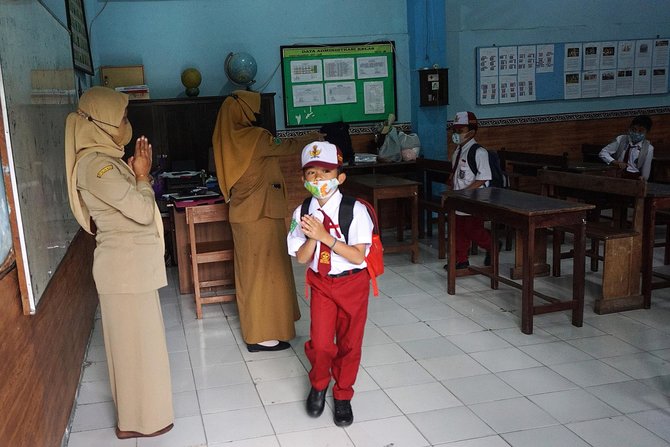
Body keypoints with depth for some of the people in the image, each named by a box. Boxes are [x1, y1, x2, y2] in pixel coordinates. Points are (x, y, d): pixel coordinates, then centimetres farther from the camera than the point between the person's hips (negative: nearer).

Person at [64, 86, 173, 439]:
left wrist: (135, 173, 4)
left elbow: (131, 205, 14)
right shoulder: (96, 164, -21)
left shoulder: (104, 159, 10)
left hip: (130, 261, 10)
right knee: (137, 340, 2)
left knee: (133, 338, 20)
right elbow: (142, 212, -22)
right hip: (126, 264, -10)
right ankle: (138, 420, 17)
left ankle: (134, 410, 36)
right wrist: (142, 175, -8)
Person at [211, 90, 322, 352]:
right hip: (261, 214, -9)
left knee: (250, 267, 17)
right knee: (264, 269, -2)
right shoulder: (254, 137, -19)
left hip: (243, 213, 9)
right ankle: (262, 335, 4)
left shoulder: (228, 138, 6)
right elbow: (286, 148, -8)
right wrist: (312, 139, 7)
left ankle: (254, 324, 31)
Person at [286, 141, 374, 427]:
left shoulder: (355, 210, -18)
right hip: (321, 283, 2)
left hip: (353, 283, -1)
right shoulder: (302, 213, -8)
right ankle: (319, 385, 30)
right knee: (320, 343, -3)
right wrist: (312, 238, -26)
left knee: (349, 342, 10)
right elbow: (301, 258, -7)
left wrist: (325, 236, -28)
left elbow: (358, 256, -21)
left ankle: (343, 395, 34)